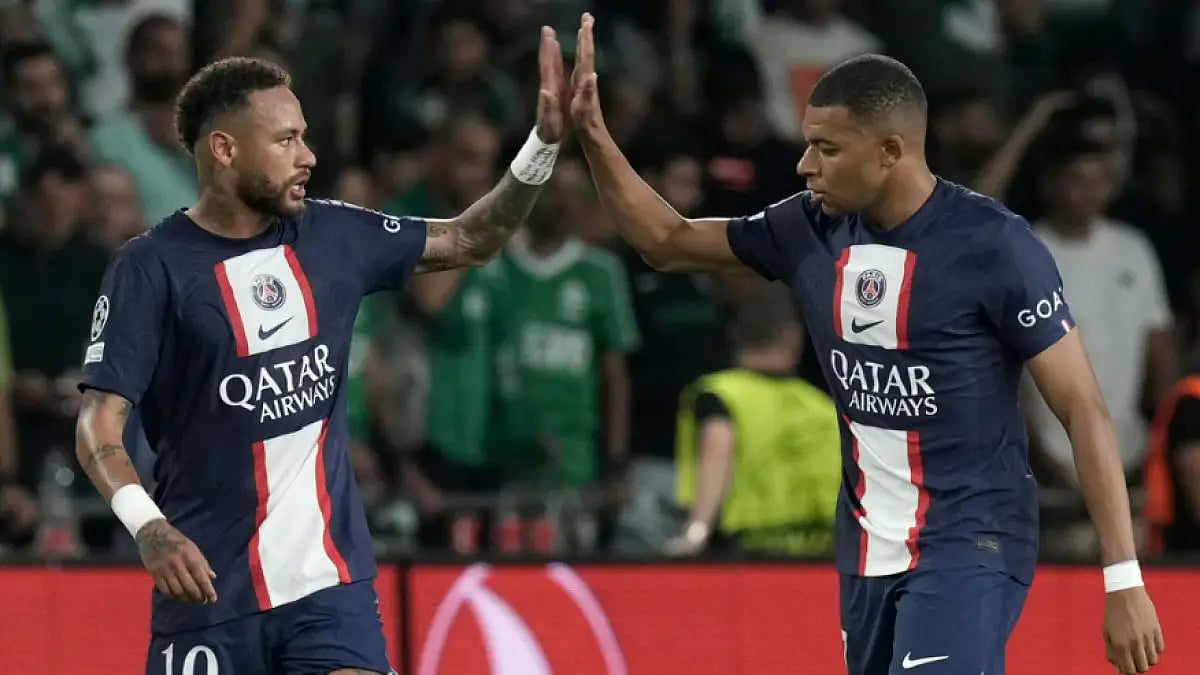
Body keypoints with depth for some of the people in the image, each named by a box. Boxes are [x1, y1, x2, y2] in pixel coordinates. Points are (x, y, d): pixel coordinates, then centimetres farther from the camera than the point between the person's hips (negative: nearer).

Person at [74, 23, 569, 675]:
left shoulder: (331, 236, 7)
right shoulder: (151, 268, -8)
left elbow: (469, 240, 19)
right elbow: (100, 422, -12)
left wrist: (544, 143, 5)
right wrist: (147, 526, -29)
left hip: (331, 578, 3)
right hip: (209, 589, -3)